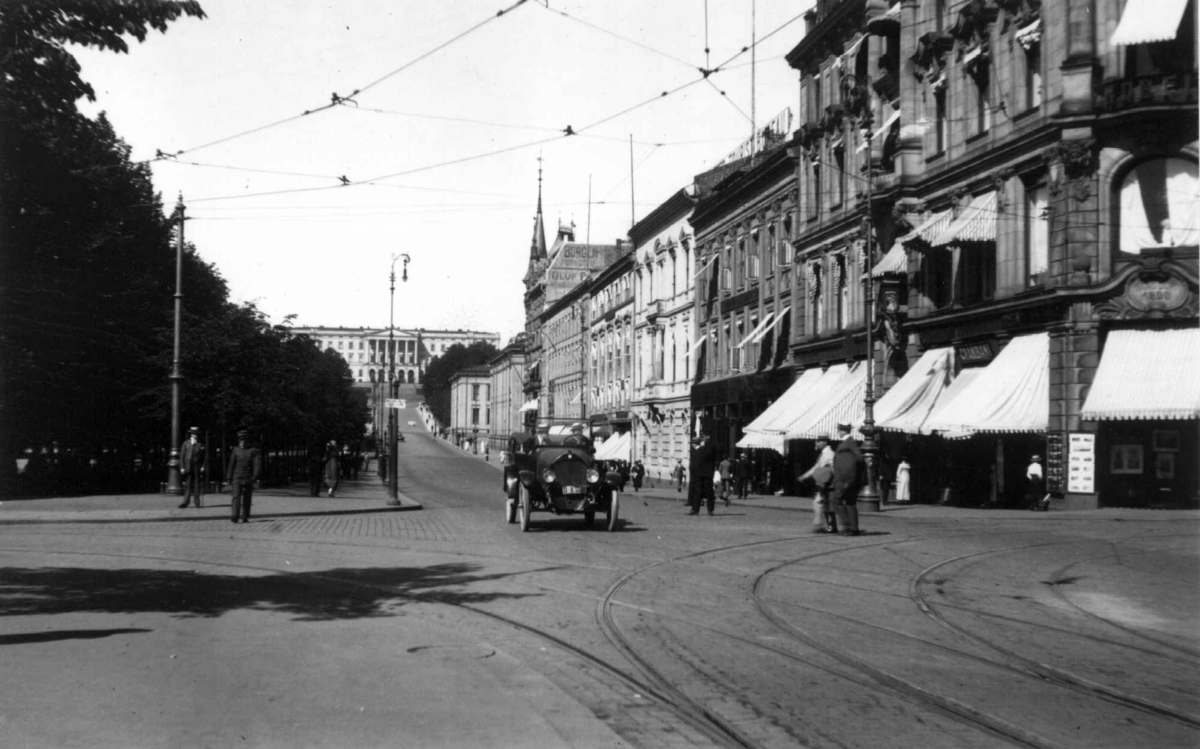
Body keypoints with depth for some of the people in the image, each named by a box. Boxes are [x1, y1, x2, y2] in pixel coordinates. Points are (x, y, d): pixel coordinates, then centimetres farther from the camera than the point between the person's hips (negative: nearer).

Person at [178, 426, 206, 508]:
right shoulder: (186, 443, 6)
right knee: (187, 485, -1)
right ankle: (186, 502, 0)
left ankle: (198, 502, 3)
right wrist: (182, 467, -3)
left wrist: (203, 467, -5)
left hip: (197, 468, 0)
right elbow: (182, 456, 4)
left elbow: (204, 457, 6)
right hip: (187, 467, 0)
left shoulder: (201, 445, 6)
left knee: (197, 485, 0)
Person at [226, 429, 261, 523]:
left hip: (248, 479, 0)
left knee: (247, 498, 6)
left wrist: (254, 477, -16)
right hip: (237, 478, 0)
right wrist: (229, 478, 7)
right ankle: (235, 516, -22)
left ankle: (245, 517, 16)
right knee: (236, 496, -13)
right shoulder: (236, 450, 6)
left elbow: (257, 465, -5)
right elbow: (231, 465, 9)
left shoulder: (253, 451, 0)